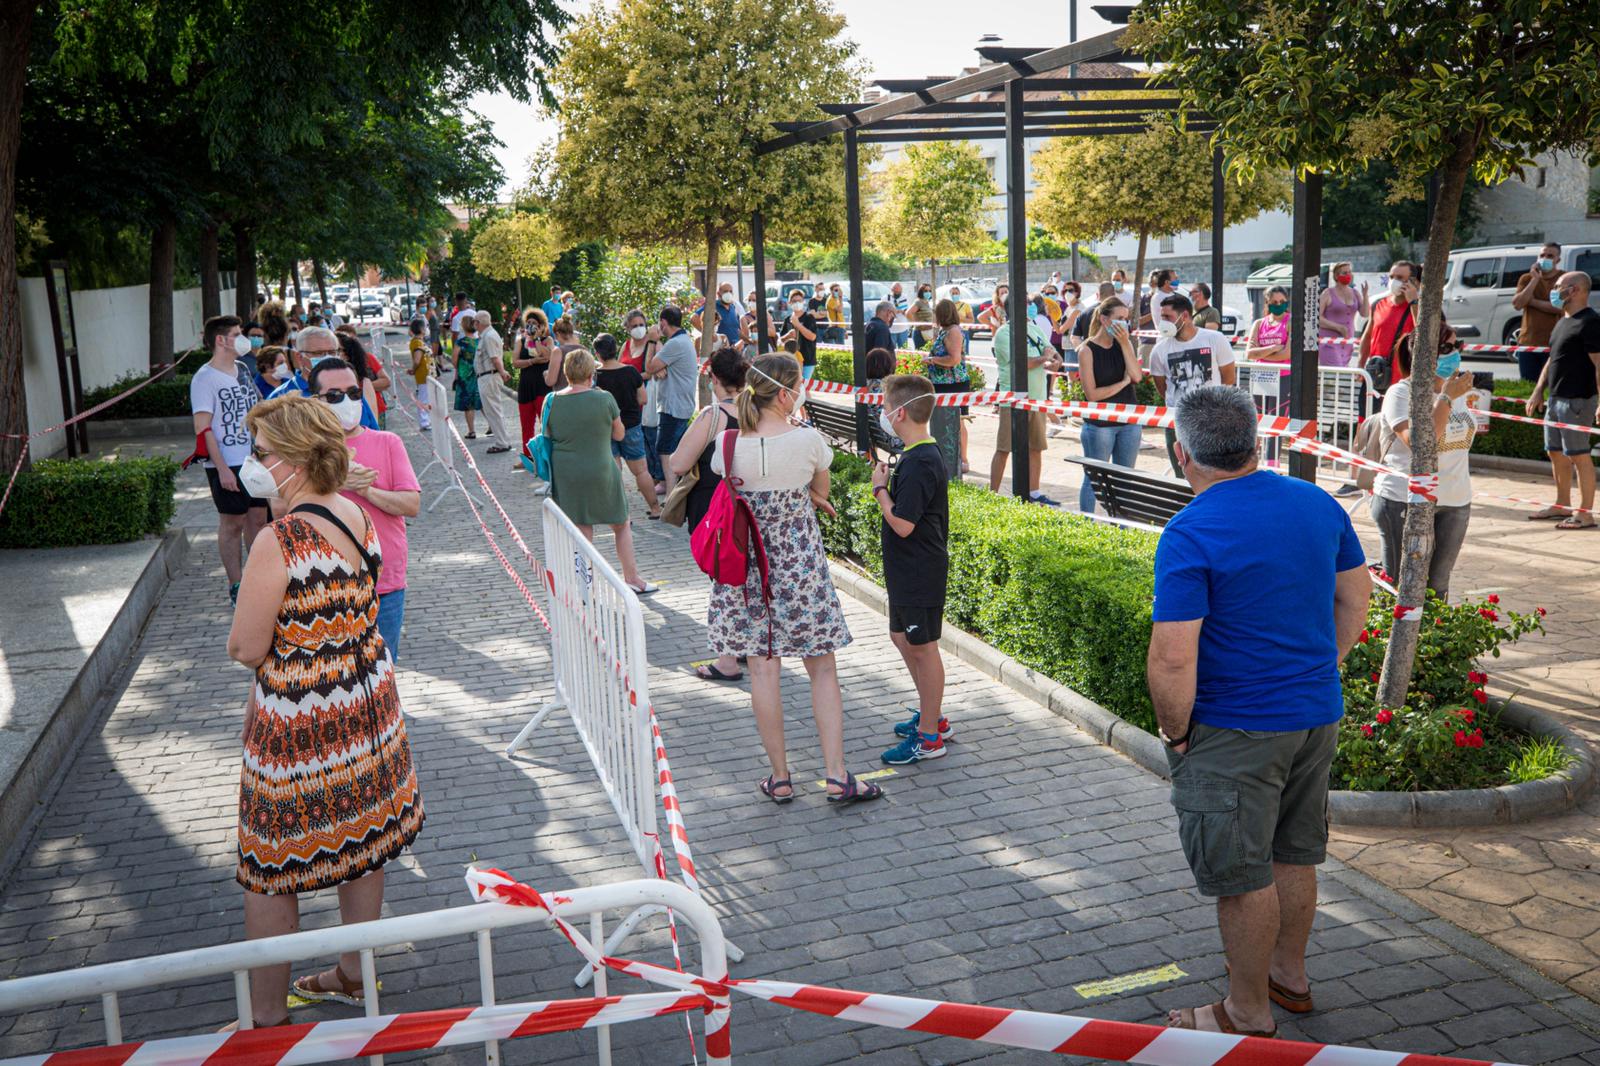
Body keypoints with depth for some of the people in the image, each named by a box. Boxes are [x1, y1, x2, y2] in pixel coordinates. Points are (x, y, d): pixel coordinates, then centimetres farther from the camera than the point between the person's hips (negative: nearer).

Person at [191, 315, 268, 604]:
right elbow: (203, 429, -14)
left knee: (258, 518, 11)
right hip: (227, 465, -6)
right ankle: (236, 584, 12)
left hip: (255, 459, 6)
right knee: (232, 523, 3)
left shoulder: (243, 370, 11)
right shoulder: (205, 378, -11)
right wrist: (221, 468, -19)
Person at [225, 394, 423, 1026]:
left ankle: (267, 1016, 23)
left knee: (270, 873, 10)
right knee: (360, 842, 21)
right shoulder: (356, 515, -1)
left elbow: (245, 649, -19)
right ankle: (355, 974, 40)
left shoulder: (277, 542, -25)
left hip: (300, 722, -8)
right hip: (367, 702, 8)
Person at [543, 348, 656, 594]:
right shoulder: (604, 399, -11)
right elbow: (619, 434, 2)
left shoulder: (551, 401, -4)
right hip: (601, 472, -3)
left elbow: (548, 436, 9)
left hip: (566, 474, 3)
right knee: (621, 526, 14)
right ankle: (632, 578, 19)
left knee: (582, 532, 11)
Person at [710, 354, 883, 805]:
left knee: (763, 670, 8)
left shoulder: (728, 444, -8)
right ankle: (837, 776, 11)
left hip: (748, 564, 2)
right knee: (822, 668, 10)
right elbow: (822, 494, 4)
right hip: (801, 564, -1)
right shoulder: (808, 440, -13)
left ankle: (780, 778, 17)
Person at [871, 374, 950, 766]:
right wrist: (886, 485, 7)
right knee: (902, 637, 21)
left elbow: (902, 524, -26)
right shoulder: (920, 455, 8)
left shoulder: (919, 463, -24)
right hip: (906, 572, 11)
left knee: (922, 648, 0)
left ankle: (929, 737, 12)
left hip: (920, 575, -11)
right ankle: (932, 715, 35)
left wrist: (880, 489, -15)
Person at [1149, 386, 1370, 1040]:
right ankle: (1288, 975, 41)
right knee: (1295, 856, 23)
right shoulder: (1318, 504, 0)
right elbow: (1355, 599, 12)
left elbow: (1172, 659, -26)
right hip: (1319, 715, 7)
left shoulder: (1190, 535, -22)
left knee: (1243, 875, 8)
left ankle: (1249, 1014, 23)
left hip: (1235, 732, -7)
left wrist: (1175, 731, -10)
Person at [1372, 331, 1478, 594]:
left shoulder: (1457, 387, 9)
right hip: (1404, 501, -6)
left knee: (1438, 586, 13)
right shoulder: (1400, 393, -12)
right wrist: (1446, 397, -22)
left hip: (1455, 503, 6)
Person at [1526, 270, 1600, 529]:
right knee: (1556, 453, 16)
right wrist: (1538, 391, 16)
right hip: (1556, 398, 9)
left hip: (1577, 400, -9)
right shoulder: (1563, 322, 16)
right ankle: (1562, 505, 28)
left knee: (1579, 455, -5)